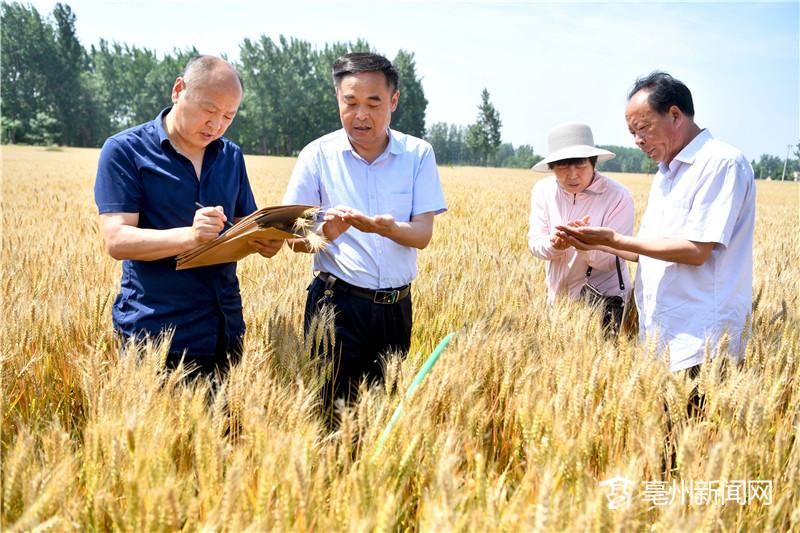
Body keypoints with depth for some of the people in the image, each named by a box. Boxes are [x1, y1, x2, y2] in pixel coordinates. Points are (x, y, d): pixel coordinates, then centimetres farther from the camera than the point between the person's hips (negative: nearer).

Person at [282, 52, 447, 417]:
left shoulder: (418, 155, -1)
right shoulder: (318, 155, -4)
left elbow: (423, 235, -6)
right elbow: (297, 241, -3)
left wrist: (388, 228, -28)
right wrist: (325, 232, -25)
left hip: (396, 307, 2)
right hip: (338, 303, -2)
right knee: (331, 405, -1)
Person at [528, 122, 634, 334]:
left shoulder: (618, 196, -16)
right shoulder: (543, 190, -4)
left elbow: (612, 260, -18)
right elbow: (534, 243, -8)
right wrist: (555, 244, -31)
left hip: (604, 302, -3)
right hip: (556, 299, 4)